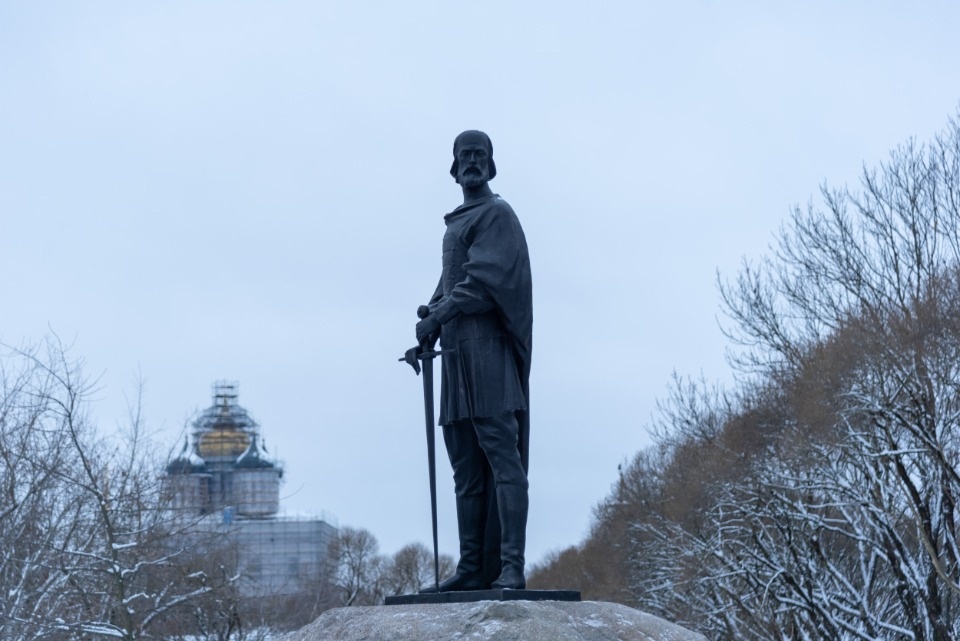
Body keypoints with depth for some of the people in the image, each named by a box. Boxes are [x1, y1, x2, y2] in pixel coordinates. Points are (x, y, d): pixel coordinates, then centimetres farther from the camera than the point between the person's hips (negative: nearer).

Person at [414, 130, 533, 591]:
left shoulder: (496, 215, -2)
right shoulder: (454, 225, 24)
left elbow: (485, 279, -14)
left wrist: (438, 315, -17)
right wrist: (432, 312, 2)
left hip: (487, 349, -9)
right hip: (457, 354, 9)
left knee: (502, 457, -14)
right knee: (467, 467, 6)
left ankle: (511, 566, -20)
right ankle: (473, 567, 7)